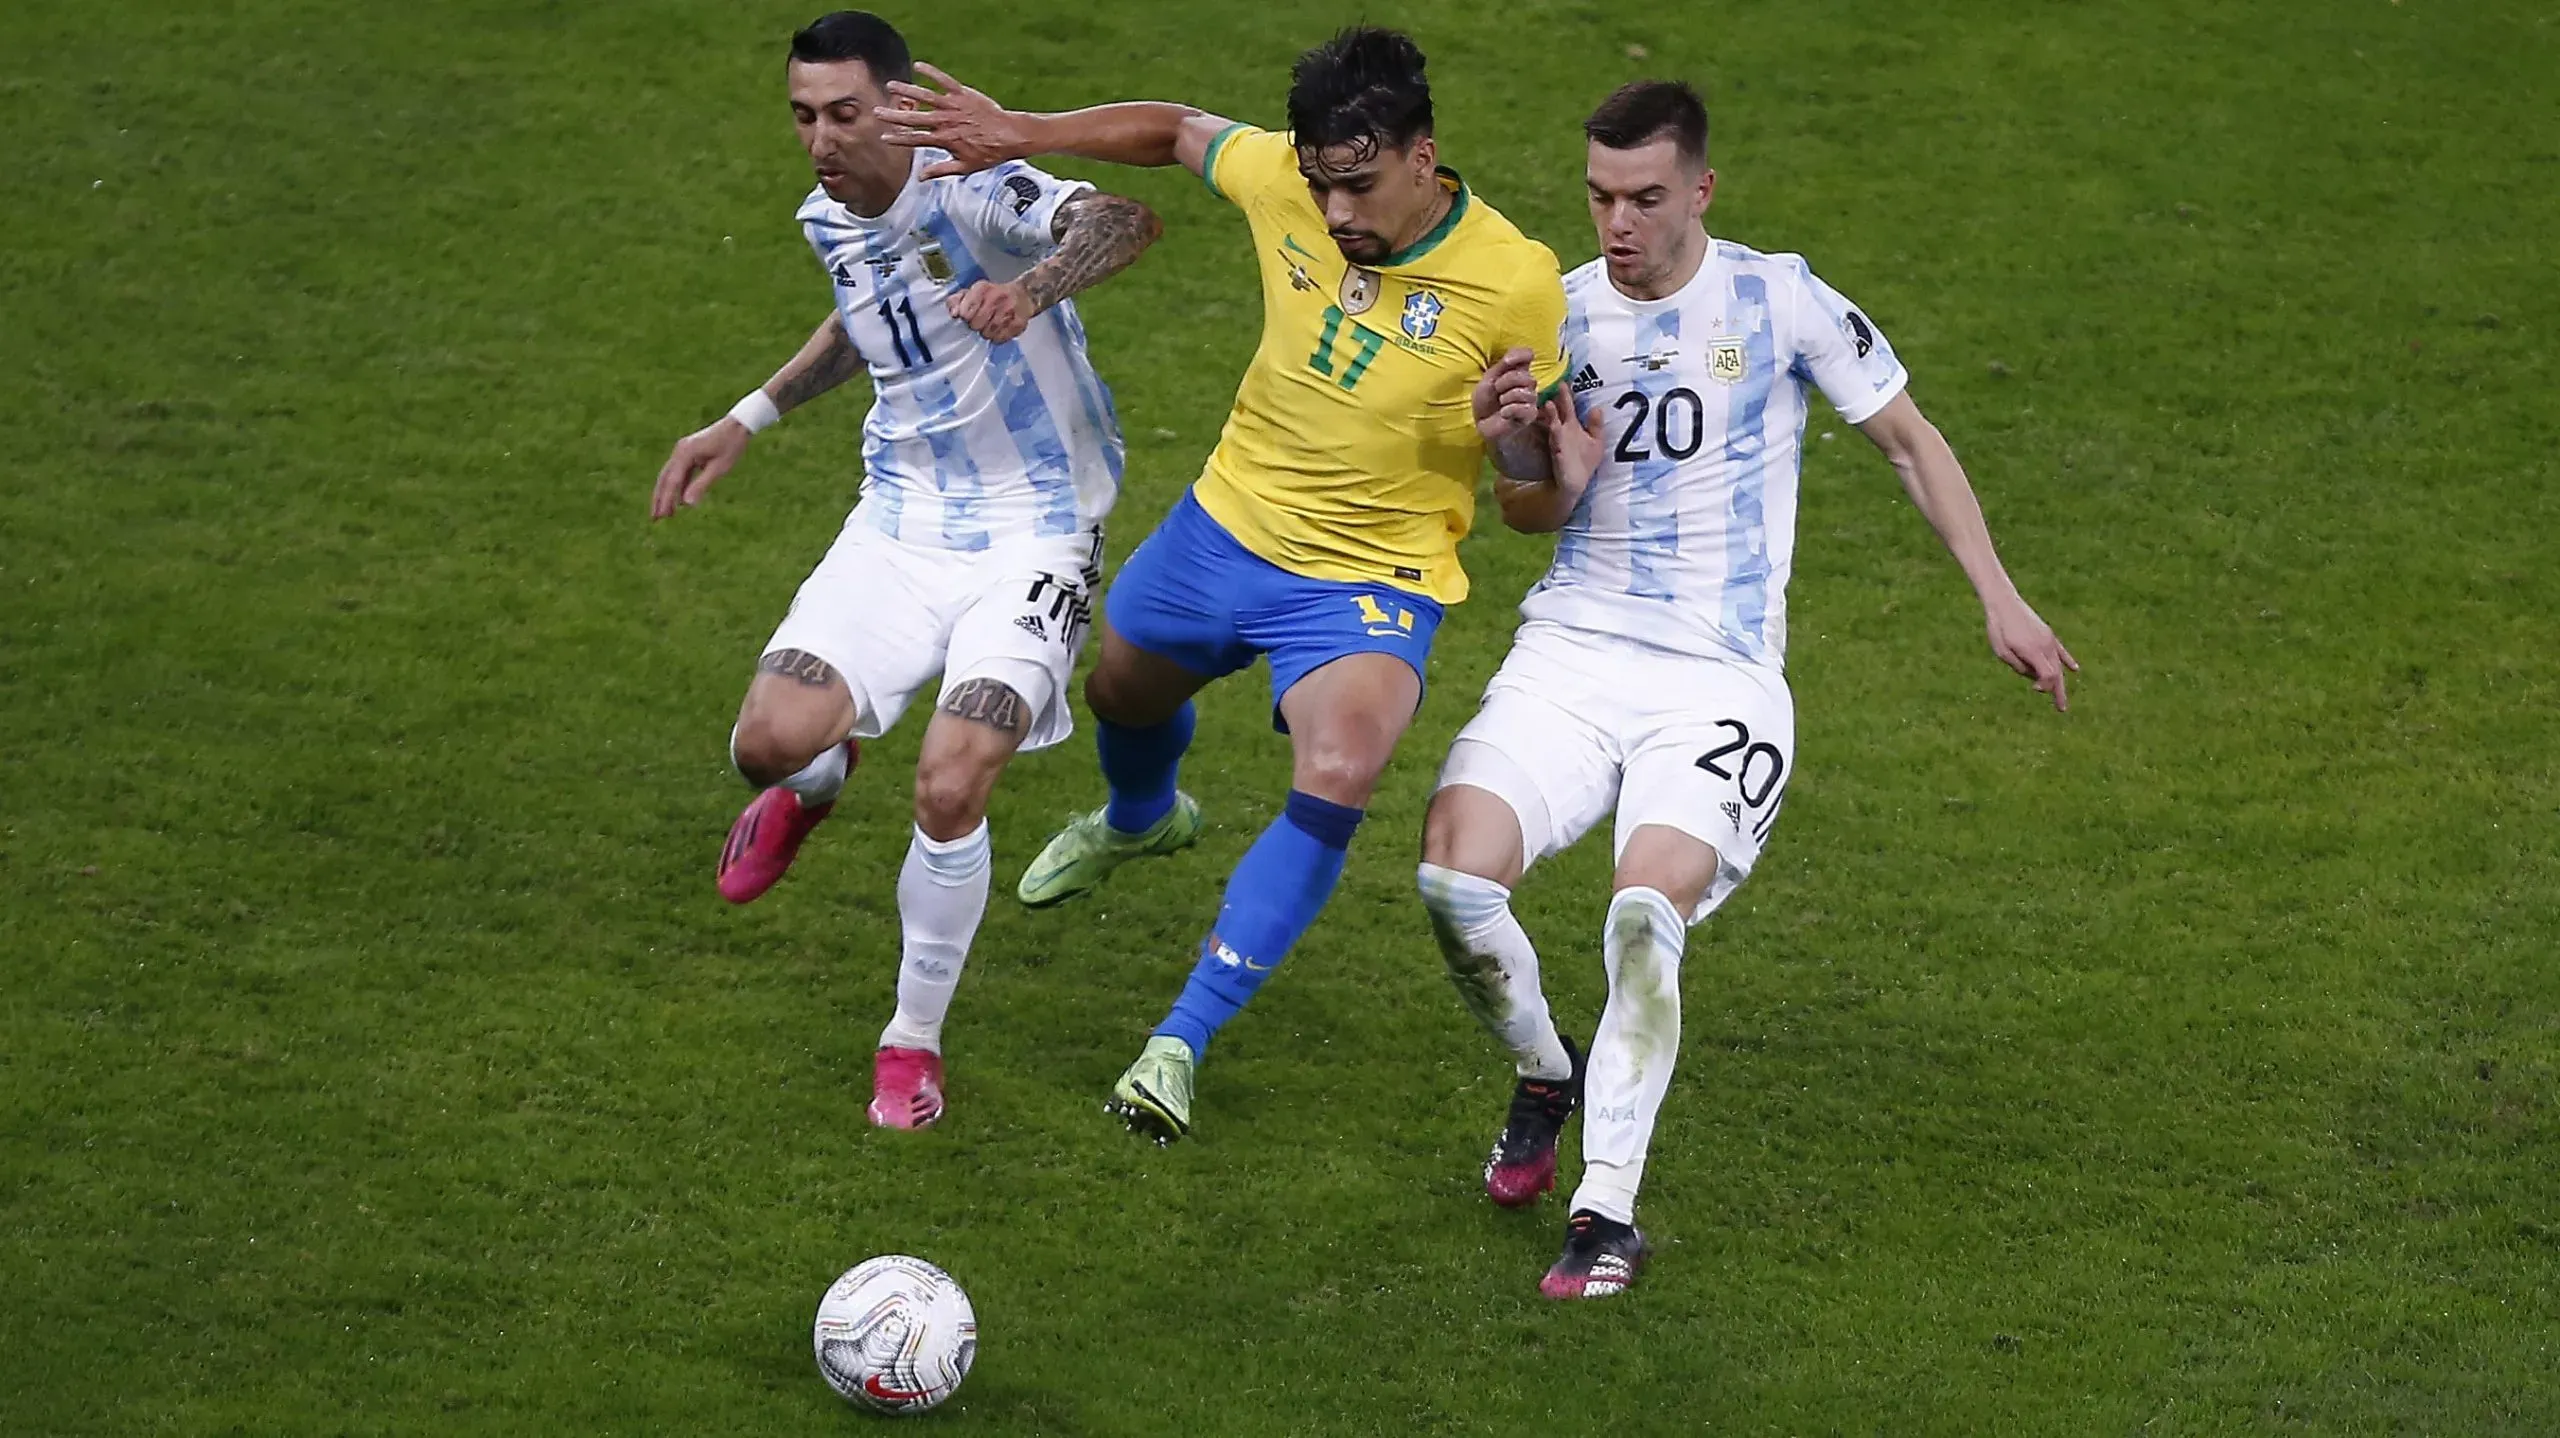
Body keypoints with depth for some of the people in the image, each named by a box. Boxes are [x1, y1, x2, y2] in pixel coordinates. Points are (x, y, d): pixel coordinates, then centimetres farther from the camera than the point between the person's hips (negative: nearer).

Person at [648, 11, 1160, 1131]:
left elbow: (1124, 220, -39)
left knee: (948, 786, -19)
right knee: (772, 739, -14)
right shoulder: (828, 219, 4)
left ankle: (915, 1040, 5)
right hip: (899, 524, 6)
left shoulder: (968, 190, -20)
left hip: (1032, 535, -6)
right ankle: (816, 783, 27)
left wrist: (1033, 289, -58)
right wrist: (747, 422, 25)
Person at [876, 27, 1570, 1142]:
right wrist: (1021, 134, -5)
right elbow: (1177, 132, 5)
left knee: (1337, 776, -30)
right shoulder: (1284, 180, -17)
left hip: (1370, 580, -5)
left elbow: (1539, 467, -11)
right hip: (1231, 519, 5)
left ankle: (1180, 1042, -20)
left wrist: (1513, 431, -34)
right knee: (1122, 689, 29)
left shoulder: (1517, 282, -24)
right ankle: (1140, 820, 69)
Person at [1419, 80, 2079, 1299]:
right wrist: (1558, 477, -6)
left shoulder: (1779, 298, -2)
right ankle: (1545, 1073, 12)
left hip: (1718, 681, -3)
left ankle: (1608, 1214, -18)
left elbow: (1909, 438, 9)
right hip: (1571, 655, 3)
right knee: (1453, 876, -20)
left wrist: (1999, 599, 5)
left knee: (1647, 912, -28)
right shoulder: (1560, 313, 7)